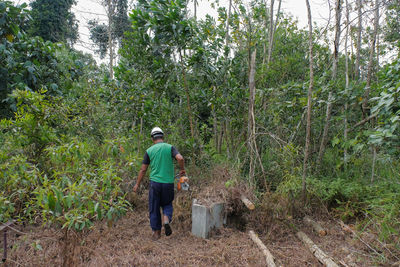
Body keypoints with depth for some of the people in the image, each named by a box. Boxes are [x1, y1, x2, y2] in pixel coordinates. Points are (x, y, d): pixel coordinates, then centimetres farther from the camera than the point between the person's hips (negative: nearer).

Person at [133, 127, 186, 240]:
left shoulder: (149, 150, 3)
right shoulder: (170, 147, 0)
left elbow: (143, 169, 5)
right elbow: (180, 158, -17)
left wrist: (137, 184, 15)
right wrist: (182, 170, 1)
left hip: (155, 182, 0)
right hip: (168, 182, 0)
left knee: (154, 208, 13)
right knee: (167, 204, 21)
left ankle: (156, 232, 18)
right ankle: (166, 220, -6)